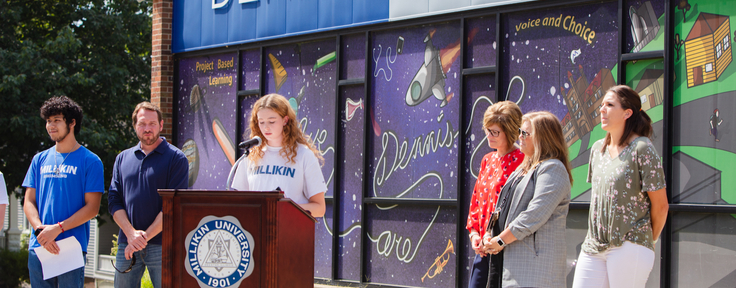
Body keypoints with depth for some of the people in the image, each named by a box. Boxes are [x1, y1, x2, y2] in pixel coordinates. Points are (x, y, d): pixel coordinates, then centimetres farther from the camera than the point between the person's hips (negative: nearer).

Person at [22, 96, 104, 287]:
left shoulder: (90, 161, 0)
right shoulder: (40, 160, 13)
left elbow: (92, 207, -5)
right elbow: (29, 202, 11)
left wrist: (57, 228, -15)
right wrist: (40, 228, -8)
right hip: (38, 248, 4)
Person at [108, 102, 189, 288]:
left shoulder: (176, 158, 0)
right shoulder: (123, 158, 14)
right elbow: (114, 201, 7)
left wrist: (145, 236, -12)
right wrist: (131, 233, -9)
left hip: (161, 245, -4)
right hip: (126, 245, 4)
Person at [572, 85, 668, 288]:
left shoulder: (642, 148, -8)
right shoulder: (598, 148, 14)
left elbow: (660, 204, -6)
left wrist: (648, 240, 5)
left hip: (629, 247, -7)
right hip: (593, 248, 7)